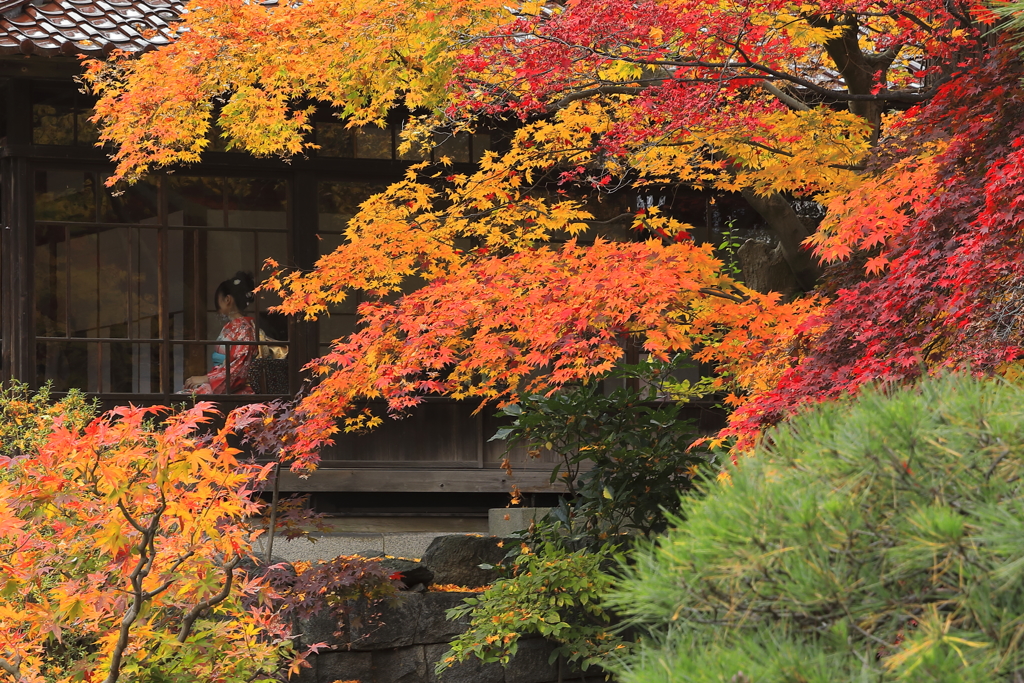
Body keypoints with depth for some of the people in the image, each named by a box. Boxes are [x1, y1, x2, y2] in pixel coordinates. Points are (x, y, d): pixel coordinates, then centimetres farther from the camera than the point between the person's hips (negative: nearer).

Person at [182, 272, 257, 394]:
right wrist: (203, 378, 2)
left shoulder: (244, 328, -7)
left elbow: (239, 367, -15)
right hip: (220, 383, 8)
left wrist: (205, 378, -16)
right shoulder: (228, 326, 20)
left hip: (234, 388, -8)